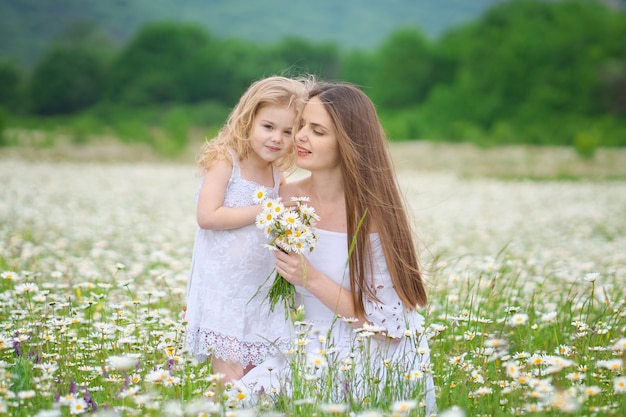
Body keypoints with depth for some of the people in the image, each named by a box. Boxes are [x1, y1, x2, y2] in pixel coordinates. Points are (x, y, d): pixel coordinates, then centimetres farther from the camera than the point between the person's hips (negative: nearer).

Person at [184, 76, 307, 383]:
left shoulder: (278, 175, 7)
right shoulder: (225, 161, -10)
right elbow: (206, 216, -21)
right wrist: (264, 211, -19)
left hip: (262, 289, 6)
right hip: (222, 287, -6)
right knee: (230, 375, -9)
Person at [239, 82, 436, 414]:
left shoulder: (374, 212, -16)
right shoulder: (288, 197, 0)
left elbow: (389, 324, -16)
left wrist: (311, 278, -21)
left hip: (381, 366, -5)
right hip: (317, 354, 5)